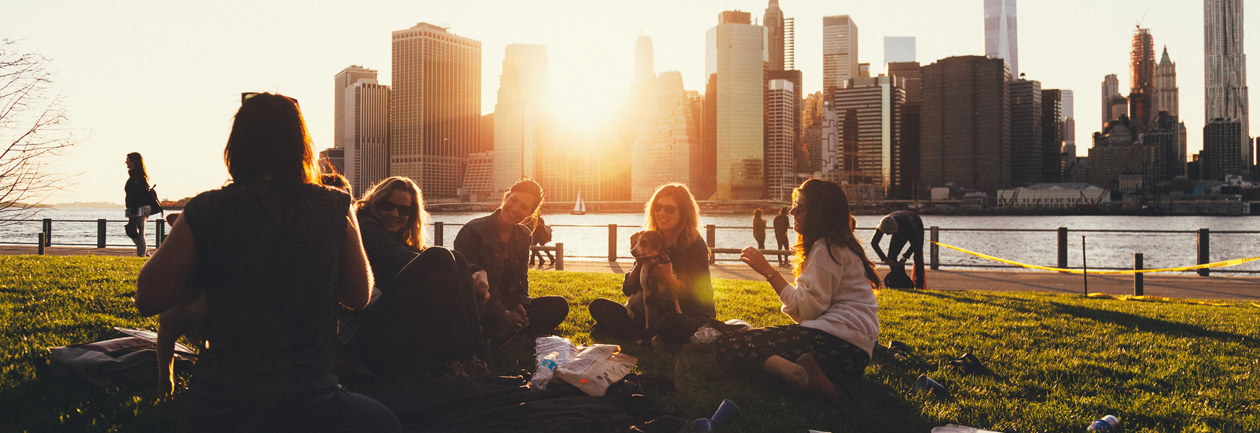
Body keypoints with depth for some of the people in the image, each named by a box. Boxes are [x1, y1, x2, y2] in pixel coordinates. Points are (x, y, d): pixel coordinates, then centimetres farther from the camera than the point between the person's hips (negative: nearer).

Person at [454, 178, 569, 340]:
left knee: (559, 305, -12)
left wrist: (520, 304, -8)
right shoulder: (473, 231, -10)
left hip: (510, 306, 7)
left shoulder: (524, 236, 10)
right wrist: (503, 314, -20)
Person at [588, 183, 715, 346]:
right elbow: (628, 289, 5)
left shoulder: (695, 245, -7)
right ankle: (653, 336, -20)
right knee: (598, 306, -6)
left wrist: (670, 280, -28)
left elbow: (702, 296, -15)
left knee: (670, 322, -41)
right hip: (656, 313, 6)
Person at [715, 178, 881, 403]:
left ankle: (801, 374, -39)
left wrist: (768, 270, -7)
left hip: (835, 341, -10)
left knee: (726, 346, -18)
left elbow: (805, 310, -12)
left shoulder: (827, 248, -6)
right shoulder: (838, 245, 25)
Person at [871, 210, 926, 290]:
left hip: (916, 228, -4)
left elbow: (916, 241, -34)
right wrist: (884, 259, -30)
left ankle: (920, 286, -13)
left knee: (918, 257, -18)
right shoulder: (883, 224, -35)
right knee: (891, 256, -10)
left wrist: (904, 258, -37)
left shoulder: (906, 221, -46)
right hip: (901, 231, 4)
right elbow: (873, 242, -22)